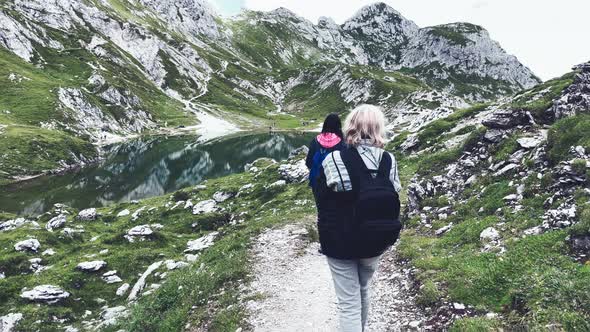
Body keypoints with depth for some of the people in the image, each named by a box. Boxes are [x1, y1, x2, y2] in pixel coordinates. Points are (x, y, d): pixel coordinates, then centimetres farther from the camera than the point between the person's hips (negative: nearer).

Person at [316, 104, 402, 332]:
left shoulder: (334, 160, -16)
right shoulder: (389, 161, -6)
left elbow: (323, 205, -9)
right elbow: (394, 204, 2)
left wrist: (325, 238, 6)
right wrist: (385, 237, 15)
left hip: (341, 244, -4)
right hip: (375, 244, 4)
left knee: (349, 303, 5)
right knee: (362, 291, 27)